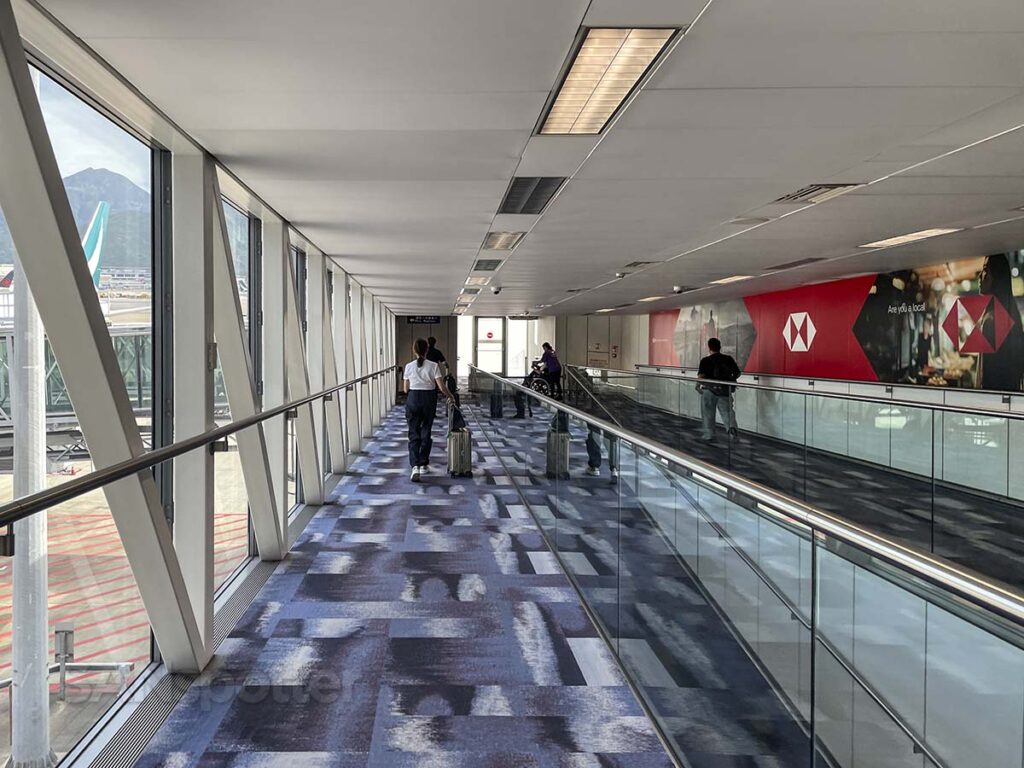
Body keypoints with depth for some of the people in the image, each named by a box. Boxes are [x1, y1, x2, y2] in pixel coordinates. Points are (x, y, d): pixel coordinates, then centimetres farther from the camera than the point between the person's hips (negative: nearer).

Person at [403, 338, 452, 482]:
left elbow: (405, 389, 2)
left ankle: (415, 466, -16)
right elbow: (441, 387, -8)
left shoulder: (409, 367, -4)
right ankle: (423, 464, 21)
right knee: (426, 432, 15)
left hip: (413, 399, 0)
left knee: (414, 434, 2)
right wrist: (450, 396, 10)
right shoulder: (433, 366, -7)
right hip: (429, 399, 0)